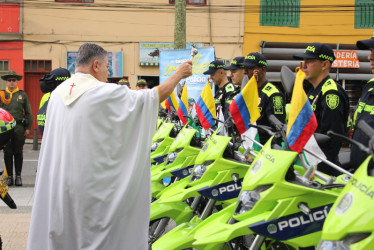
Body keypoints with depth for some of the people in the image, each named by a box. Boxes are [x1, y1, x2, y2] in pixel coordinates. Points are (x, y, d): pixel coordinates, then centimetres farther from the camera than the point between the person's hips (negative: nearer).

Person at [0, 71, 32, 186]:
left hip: (19, 127, 0)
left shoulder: (22, 94, 10)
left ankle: (18, 176, 7)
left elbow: (28, 113, 10)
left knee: (18, 153, 2)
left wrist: (28, 128, 3)